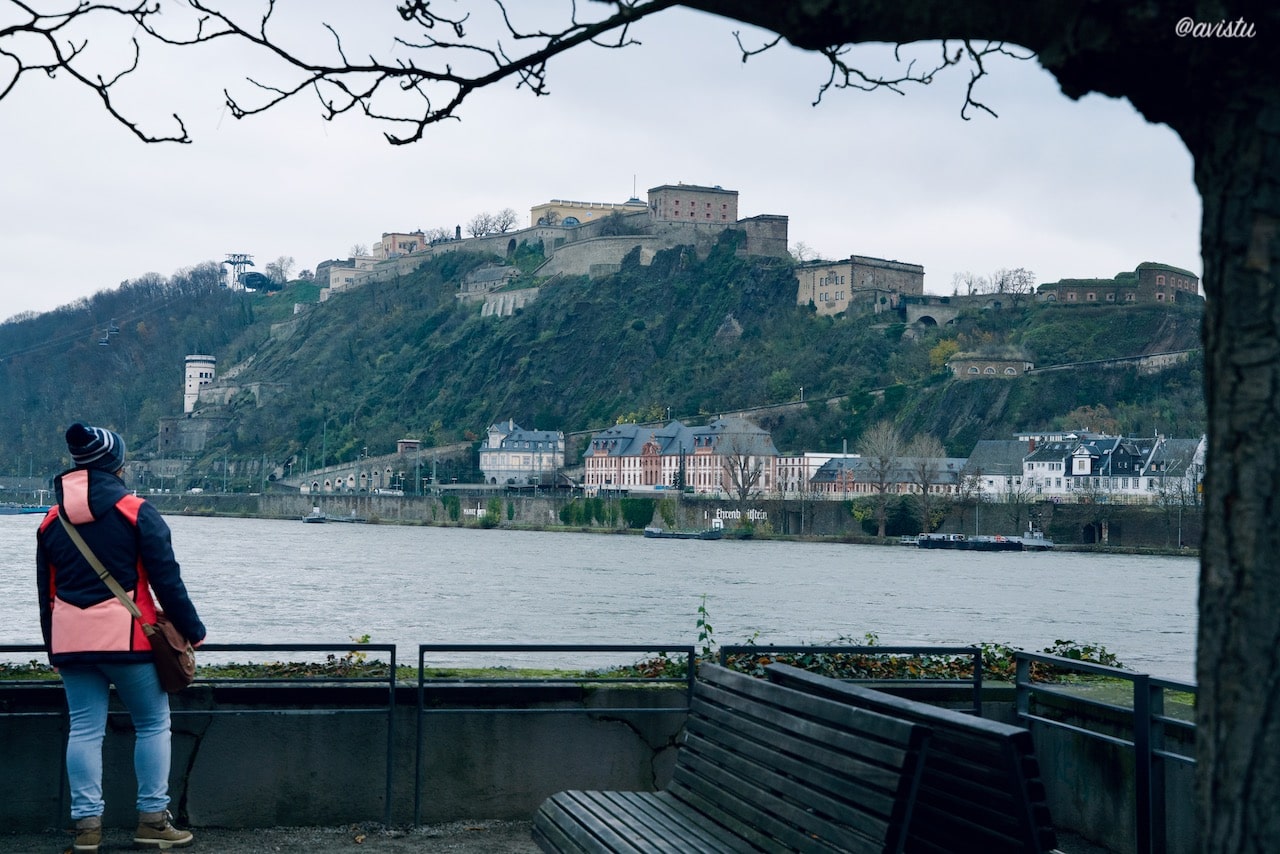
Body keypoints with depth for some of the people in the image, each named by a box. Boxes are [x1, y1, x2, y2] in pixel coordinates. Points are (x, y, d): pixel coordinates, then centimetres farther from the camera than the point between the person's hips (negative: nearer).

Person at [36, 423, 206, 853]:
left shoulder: (51, 522, 9)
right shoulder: (136, 512, -7)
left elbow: (46, 593, 14)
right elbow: (167, 580, -7)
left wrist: (53, 647, 22)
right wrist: (192, 629, 2)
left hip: (70, 640, 5)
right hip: (126, 638, -4)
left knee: (83, 728, 7)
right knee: (153, 723, 7)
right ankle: (152, 820, 6)